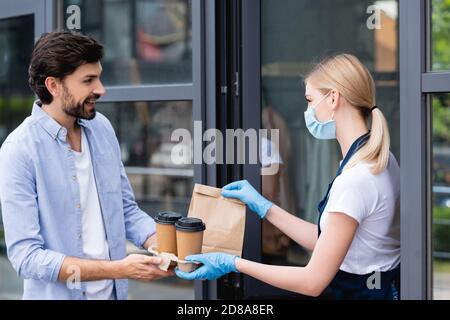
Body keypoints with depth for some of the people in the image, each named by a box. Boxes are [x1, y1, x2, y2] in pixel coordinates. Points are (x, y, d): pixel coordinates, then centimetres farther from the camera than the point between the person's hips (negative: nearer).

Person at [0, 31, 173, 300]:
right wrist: (120, 269, -26)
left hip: (114, 291, 5)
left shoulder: (102, 127, -1)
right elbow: (26, 255, -23)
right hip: (58, 294, -5)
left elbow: (127, 209, 7)